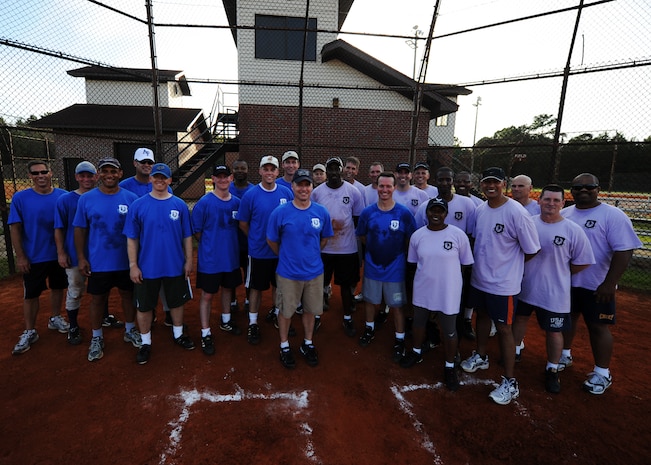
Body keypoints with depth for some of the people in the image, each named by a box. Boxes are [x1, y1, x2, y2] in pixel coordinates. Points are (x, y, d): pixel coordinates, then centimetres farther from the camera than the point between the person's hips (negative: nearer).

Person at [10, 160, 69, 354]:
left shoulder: (63, 196, -5)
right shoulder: (20, 198, -8)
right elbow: (15, 229, -6)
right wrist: (20, 256, -9)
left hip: (59, 254, 2)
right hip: (33, 257, -1)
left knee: (57, 288, 16)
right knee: (31, 294, 8)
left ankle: (55, 319, 37)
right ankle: (29, 332, 22)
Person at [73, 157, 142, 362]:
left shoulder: (131, 198, -5)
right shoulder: (86, 199, -3)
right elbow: (80, 230, 1)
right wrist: (81, 258, -3)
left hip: (126, 261, 0)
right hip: (98, 262, 0)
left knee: (128, 295, 15)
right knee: (97, 299, 12)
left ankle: (130, 330, 34)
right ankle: (97, 338, 30)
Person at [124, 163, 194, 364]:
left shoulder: (180, 205, -3)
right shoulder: (138, 205, -6)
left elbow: (187, 236, 2)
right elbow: (132, 239, -4)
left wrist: (189, 260, 1)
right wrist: (133, 265, -7)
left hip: (175, 266, 1)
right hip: (147, 267, -1)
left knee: (177, 302, 17)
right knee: (144, 306, 12)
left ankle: (178, 334, 38)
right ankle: (146, 343, 31)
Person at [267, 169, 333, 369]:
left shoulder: (321, 212, -6)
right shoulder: (280, 213, -13)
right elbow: (272, 241, 0)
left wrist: (310, 255, 9)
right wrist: (287, 256, 7)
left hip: (314, 271, 2)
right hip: (288, 272, -2)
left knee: (310, 310, 17)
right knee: (285, 311, 13)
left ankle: (308, 345, 38)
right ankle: (285, 347, 35)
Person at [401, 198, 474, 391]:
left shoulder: (458, 235, -13)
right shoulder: (417, 235, -5)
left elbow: (466, 264, -4)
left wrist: (447, 269, -7)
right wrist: (429, 269, -3)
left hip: (448, 292, -3)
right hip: (422, 290, 3)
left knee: (449, 332, 13)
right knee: (418, 324, 23)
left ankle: (449, 367, 37)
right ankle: (416, 353, 49)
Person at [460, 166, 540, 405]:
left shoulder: (516, 212, -19)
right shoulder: (479, 210, 1)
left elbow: (531, 250, -13)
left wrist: (508, 264, -1)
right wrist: (483, 261, 7)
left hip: (502, 283, -6)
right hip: (479, 278, 7)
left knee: (503, 328, 2)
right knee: (482, 315, 22)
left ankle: (510, 383, 18)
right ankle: (480, 357, 45)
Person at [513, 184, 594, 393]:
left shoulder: (573, 230, -12)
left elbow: (583, 262, -5)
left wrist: (559, 274, -2)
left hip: (554, 293, -2)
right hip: (524, 287, 3)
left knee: (553, 331, 11)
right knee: (519, 319, 20)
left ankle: (552, 370, 31)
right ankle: (514, 351, 43)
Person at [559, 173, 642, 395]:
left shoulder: (613, 215, -11)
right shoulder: (563, 214, 5)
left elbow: (624, 250, -16)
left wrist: (609, 283, -21)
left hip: (596, 285, -5)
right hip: (566, 282, 5)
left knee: (598, 327, 6)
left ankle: (602, 373, 23)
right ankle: (565, 355, 37)